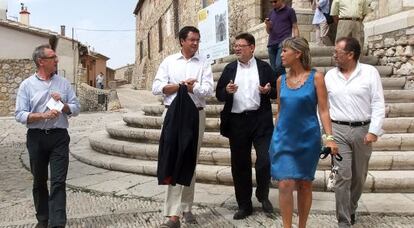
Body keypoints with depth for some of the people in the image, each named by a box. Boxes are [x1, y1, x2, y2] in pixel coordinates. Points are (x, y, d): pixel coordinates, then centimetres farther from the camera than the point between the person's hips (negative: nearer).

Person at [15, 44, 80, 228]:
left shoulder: (63, 83, 6)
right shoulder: (27, 85, 0)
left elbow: (76, 109, 7)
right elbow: (19, 115, -7)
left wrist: (63, 105, -12)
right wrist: (44, 115, -19)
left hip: (59, 137, 0)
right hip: (36, 137, 0)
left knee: (58, 182, -6)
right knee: (39, 181, 14)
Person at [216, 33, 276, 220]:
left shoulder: (264, 67, 5)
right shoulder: (229, 69, 10)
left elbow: (275, 92, 8)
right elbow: (219, 94, 9)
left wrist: (268, 90, -14)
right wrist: (227, 91, -12)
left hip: (260, 120, -2)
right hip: (236, 121, 2)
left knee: (265, 160, -8)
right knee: (240, 165, 7)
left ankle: (263, 195, 21)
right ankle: (244, 205, 21)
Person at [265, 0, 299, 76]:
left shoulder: (289, 11, 4)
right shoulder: (271, 13, 18)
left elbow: (295, 28, 2)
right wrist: (267, 25, 0)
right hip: (272, 44, 5)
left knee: (279, 66, -22)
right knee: (273, 69, 4)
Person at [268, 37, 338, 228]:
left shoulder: (316, 77, -3)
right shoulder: (281, 80, 7)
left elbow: (323, 110, -6)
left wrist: (329, 137, -16)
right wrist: (275, 137, 16)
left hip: (307, 139, -2)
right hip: (283, 139, 2)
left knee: (305, 185, 9)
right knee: (285, 185, -7)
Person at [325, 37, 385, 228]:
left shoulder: (370, 72, -1)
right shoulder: (330, 75, 6)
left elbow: (378, 104, -4)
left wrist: (374, 131, -12)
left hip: (363, 130, 0)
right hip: (338, 130, 0)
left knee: (359, 177, 12)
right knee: (343, 176, -7)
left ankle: (351, 210, 35)